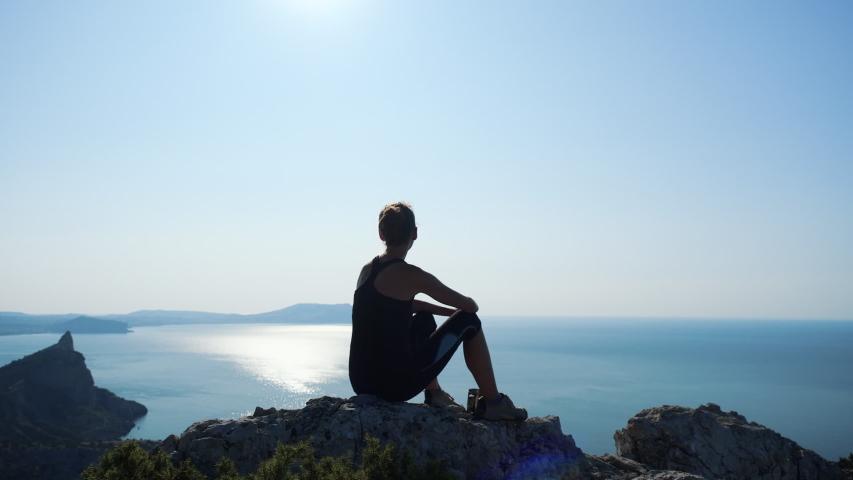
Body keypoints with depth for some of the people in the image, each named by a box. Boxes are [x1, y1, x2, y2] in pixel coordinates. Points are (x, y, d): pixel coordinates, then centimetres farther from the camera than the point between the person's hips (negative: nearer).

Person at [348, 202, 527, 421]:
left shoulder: (367, 270, 7)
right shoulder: (410, 275, -14)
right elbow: (470, 306, -4)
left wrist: (450, 312, 22)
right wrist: (460, 313, 19)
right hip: (397, 384, -7)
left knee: (425, 319, 30)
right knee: (469, 322, 6)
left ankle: (434, 394, 39)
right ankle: (494, 403, 16)